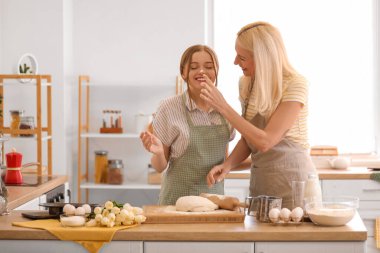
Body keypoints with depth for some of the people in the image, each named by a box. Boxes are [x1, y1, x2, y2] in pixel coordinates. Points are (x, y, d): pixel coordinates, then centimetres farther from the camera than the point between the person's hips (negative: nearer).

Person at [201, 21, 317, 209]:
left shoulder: (294, 85, -17)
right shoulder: (247, 84, 4)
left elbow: (265, 141, -22)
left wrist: (223, 107, -21)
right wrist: (227, 165, -7)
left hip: (292, 177, -6)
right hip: (260, 179, 6)